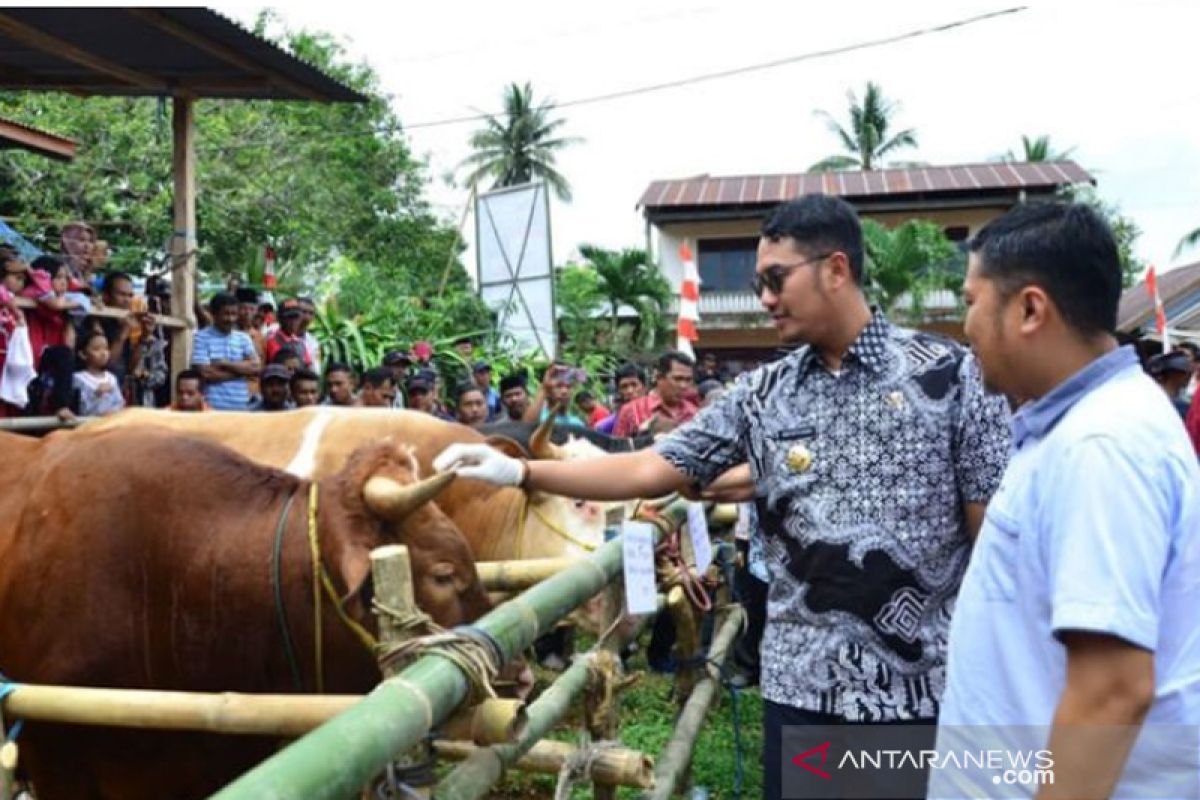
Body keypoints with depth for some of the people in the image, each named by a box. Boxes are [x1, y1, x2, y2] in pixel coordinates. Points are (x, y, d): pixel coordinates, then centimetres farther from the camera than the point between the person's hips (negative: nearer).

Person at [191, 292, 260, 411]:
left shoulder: (243, 338, 11)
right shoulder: (202, 337, -2)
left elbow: (255, 368, -2)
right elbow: (205, 373, -11)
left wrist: (226, 363, -11)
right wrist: (241, 370, -5)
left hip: (241, 406, 4)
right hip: (213, 406, -4)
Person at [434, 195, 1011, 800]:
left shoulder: (951, 373, -5)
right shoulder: (762, 396, 2)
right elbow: (649, 471, 2)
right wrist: (518, 471, -4)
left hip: (931, 689, -2)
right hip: (803, 687, 2)